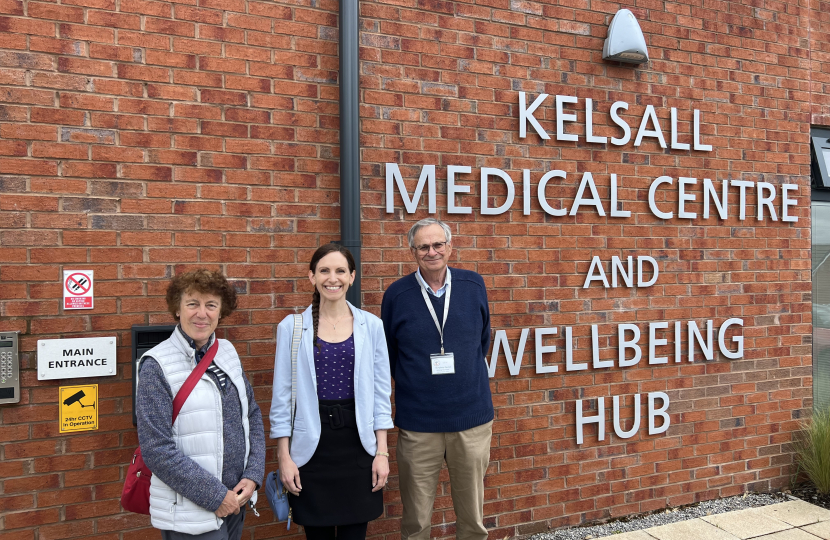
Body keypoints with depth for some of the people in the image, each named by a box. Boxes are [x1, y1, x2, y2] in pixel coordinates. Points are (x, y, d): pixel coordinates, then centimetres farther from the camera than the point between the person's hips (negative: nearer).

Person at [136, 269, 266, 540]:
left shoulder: (227, 351, 3)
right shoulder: (157, 365, -13)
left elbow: (252, 415, 9)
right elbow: (157, 450, -17)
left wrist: (253, 476, -3)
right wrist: (215, 496, -16)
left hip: (235, 501, 6)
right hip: (191, 514, -5)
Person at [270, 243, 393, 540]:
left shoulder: (371, 325, 0)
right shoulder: (291, 327, -3)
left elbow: (381, 392, 3)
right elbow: (283, 396, 0)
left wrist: (382, 452, 0)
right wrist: (284, 456, -2)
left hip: (357, 441, 1)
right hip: (312, 444, -1)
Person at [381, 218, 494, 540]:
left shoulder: (473, 285, 1)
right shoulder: (397, 294, -4)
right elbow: (388, 355, 7)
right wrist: (411, 385, 9)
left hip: (472, 418, 2)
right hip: (417, 424, -1)